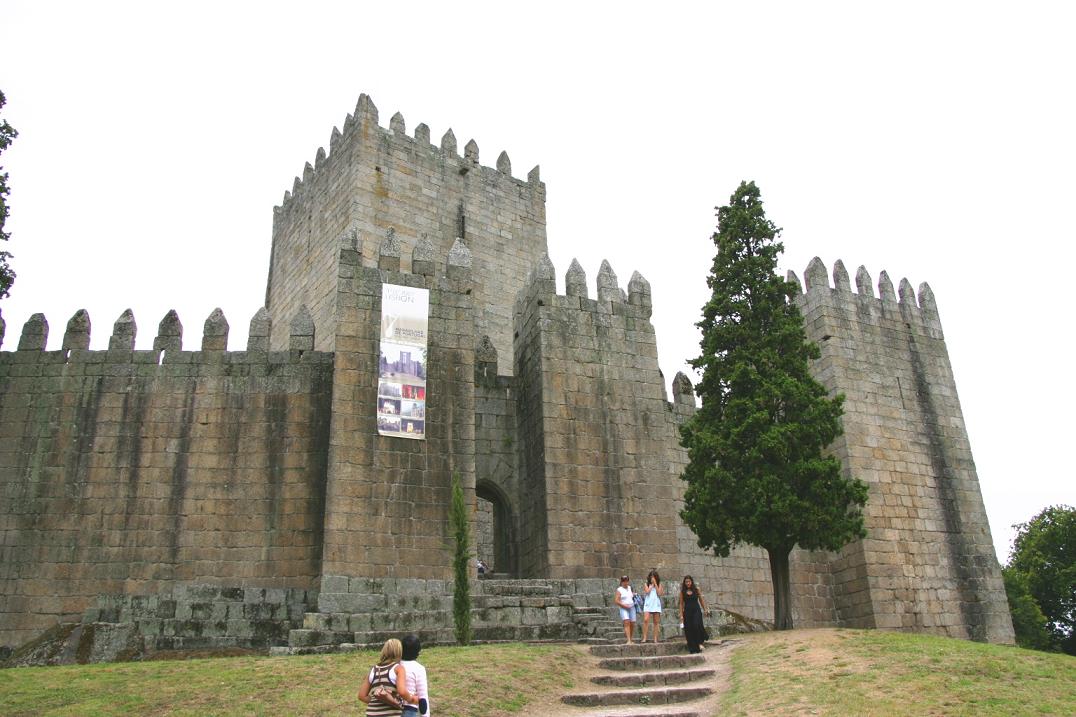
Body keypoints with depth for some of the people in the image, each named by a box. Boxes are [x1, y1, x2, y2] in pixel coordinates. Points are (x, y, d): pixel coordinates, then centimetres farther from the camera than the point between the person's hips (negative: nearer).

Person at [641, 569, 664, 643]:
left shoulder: (659, 585, 10)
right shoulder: (646, 585, 8)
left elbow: (659, 593, -5)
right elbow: (647, 592, -9)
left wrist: (655, 584, -6)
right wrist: (651, 585, -3)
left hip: (656, 605, 2)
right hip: (648, 604, -2)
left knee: (656, 622, 3)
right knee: (646, 620, -17)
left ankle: (655, 639, 6)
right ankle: (644, 638, -14)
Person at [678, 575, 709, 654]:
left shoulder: (696, 589, 4)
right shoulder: (682, 592, 5)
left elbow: (701, 600, 12)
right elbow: (681, 604, 6)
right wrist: (681, 615, 1)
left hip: (696, 610, -1)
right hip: (687, 611, 1)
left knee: (697, 625, -21)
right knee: (689, 629, -2)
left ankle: (700, 643, -2)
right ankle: (692, 648, 6)